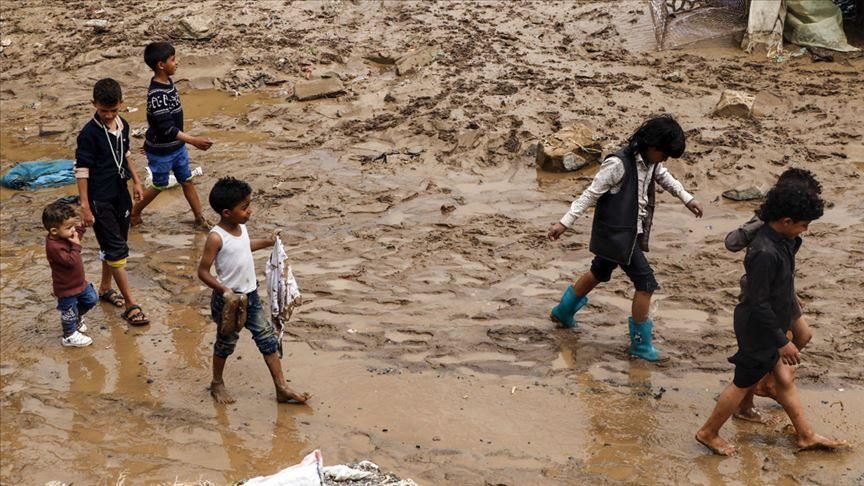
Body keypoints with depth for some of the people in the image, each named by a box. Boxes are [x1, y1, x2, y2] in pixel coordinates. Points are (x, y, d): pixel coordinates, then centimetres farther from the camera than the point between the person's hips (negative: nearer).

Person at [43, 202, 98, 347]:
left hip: (79, 282, 9)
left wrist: (81, 226, 1)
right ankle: (69, 336, 31)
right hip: (66, 288, -9)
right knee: (69, 311, 11)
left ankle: (78, 317, 48)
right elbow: (70, 261, -38)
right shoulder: (54, 247, -34)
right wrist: (76, 246, -32)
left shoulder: (64, 236, -7)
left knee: (91, 299, 23)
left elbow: (77, 234, 15)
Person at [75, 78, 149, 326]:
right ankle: (131, 305, -3)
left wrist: (135, 180, 18)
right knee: (117, 249, -6)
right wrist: (85, 206, -17)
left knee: (114, 246, 19)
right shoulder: (89, 133, -18)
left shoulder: (123, 125, 3)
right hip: (100, 200, -7)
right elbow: (82, 171, -16)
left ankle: (105, 287, 38)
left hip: (120, 194, 7)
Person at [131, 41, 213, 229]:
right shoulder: (156, 94, -29)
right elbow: (167, 128, -32)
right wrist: (194, 141, -36)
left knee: (187, 181, 12)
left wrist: (150, 137, 24)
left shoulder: (168, 83, 0)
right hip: (161, 151, -8)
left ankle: (200, 219, 21)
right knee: (159, 185, 10)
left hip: (177, 146, 8)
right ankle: (134, 213, 31)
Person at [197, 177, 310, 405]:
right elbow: (203, 271, -20)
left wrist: (268, 242, 24)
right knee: (226, 342, 11)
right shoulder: (216, 238, -23)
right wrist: (225, 292, -28)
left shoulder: (241, 227, 1)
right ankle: (217, 384, 34)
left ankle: (281, 388, 11)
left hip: (250, 295, 7)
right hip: (228, 299, -7)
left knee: (267, 338, 6)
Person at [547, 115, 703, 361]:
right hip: (617, 234, -9)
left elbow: (664, 177, 24)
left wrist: (687, 198, 18)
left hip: (632, 232, 9)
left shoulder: (651, 161, 0)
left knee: (599, 272, 25)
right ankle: (641, 344, 5)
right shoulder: (619, 164, -25)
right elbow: (590, 195, -20)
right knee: (645, 283, -7)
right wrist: (564, 223, -19)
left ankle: (563, 312, 45)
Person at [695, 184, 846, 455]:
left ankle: (806, 436, 31)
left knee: (785, 379, 18)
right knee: (744, 383, 8)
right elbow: (759, 304, -28)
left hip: (772, 325, 9)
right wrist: (782, 341, -23)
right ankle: (708, 433, 25)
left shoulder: (781, 240, -3)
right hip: (758, 330, -9)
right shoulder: (765, 253, -32)